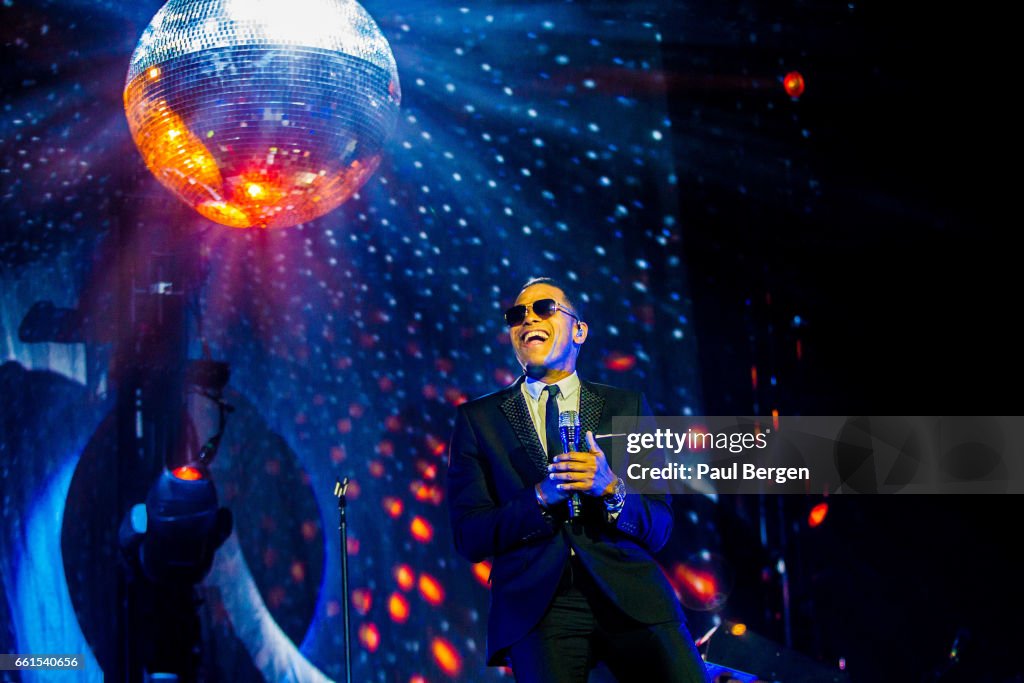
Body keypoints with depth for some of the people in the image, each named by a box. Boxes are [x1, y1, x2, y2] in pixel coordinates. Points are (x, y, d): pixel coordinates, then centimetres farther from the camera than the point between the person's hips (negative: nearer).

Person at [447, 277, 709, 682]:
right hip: (535, 603, -1)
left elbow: (659, 527, 9)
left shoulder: (626, 407, 14)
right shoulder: (477, 418, 11)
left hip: (630, 596, 1)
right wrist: (542, 497, -11)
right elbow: (469, 537, 3)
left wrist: (611, 490, -11)